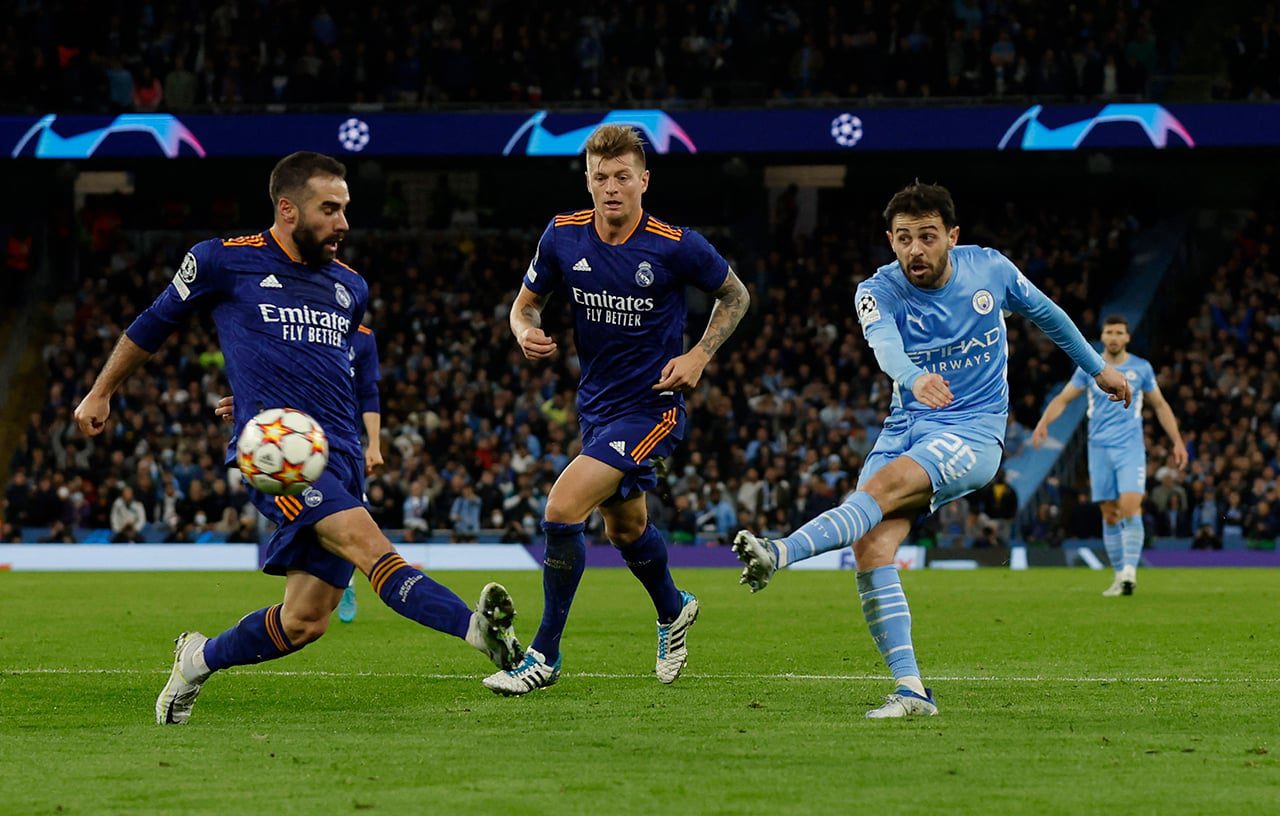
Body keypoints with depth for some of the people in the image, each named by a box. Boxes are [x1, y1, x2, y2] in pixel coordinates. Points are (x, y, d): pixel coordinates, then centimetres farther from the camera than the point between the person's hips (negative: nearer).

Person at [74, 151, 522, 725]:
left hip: (339, 458, 6)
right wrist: (101, 393, 27)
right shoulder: (224, 262, 5)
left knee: (305, 622, -1)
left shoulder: (350, 287, 19)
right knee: (366, 543, -29)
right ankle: (472, 627, -51)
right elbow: (154, 323, 19)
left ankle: (199, 658, 24)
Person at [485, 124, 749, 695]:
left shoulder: (676, 246, -17)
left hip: (651, 407, -6)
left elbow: (735, 295, 1)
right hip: (595, 405, 6)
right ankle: (674, 611, 55)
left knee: (561, 511, -20)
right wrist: (526, 332, -16)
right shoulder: (563, 236, -7)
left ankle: (545, 655, -8)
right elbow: (526, 303, 7)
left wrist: (700, 355, -11)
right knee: (625, 526, 24)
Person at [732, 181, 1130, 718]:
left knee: (885, 483, -32)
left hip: (974, 431, -2)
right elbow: (884, 345, -30)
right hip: (906, 426, 2)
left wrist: (1098, 367, 31)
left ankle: (780, 553, -51)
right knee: (870, 547, -21)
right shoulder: (878, 291, -6)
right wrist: (915, 378, -53)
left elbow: (1046, 313, 20)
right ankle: (910, 690, -20)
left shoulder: (989, 269, -1)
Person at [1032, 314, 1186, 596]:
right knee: (1109, 515, 2)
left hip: (1131, 448, -2)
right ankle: (1119, 576, 9)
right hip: (1099, 448, 2)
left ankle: (1130, 570, -21)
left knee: (1130, 506, -19)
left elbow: (1160, 405, 14)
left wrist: (1177, 441, 10)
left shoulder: (1141, 368, 5)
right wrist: (1044, 422, -12)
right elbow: (1063, 398, 6)